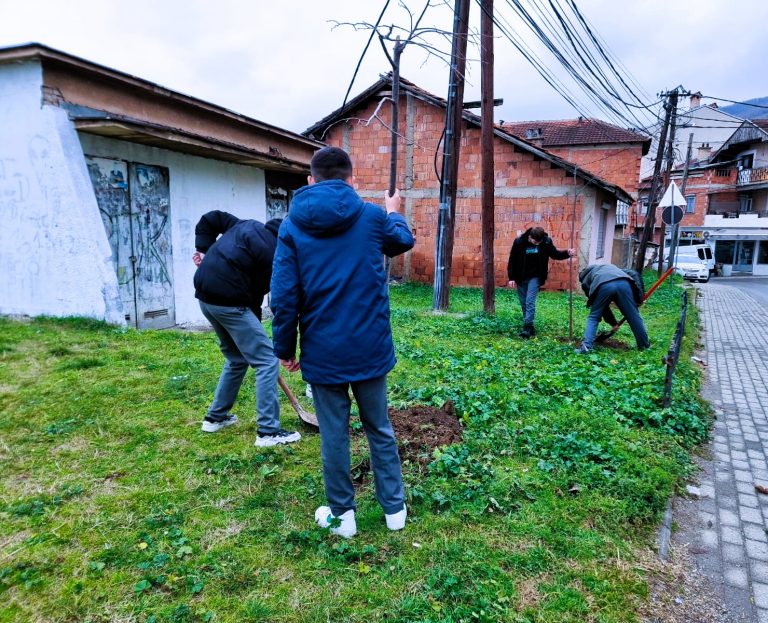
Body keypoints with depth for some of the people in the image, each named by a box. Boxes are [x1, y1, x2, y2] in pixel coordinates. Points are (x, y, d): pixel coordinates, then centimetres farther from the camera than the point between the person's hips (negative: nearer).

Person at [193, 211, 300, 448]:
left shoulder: (249, 225, 14)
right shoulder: (272, 252, -11)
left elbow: (210, 219, 18)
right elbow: (257, 292, -8)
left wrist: (203, 249, 15)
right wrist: (254, 324, 5)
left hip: (205, 294, 9)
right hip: (227, 300, -9)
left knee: (237, 359, 23)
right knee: (267, 361, -3)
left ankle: (215, 417, 32)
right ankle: (268, 431, -2)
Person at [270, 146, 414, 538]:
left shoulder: (292, 225, -3)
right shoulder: (373, 216, -2)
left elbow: (283, 297, -6)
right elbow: (403, 241, 21)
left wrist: (285, 349, 5)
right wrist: (394, 213, 41)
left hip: (322, 351, -1)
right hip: (370, 346, 1)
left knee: (334, 434, 12)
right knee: (380, 428, 17)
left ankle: (341, 514, 26)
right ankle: (395, 508, 28)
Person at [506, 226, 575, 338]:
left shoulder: (546, 241, -12)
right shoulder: (519, 241, -15)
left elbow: (555, 254, 5)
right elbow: (512, 260, -6)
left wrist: (567, 253, -14)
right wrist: (511, 277, -7)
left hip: (535, 277, -1)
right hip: (521, 278, 1)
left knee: (530, 301, -14)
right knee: (524, 303, 7)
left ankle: (527, 327, -13)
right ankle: (529, 327, 18)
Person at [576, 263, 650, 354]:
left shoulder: (585, 280, 35)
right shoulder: (609, 266, 45)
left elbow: (601, 306, 32)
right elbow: (634, 274, 28)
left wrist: (613, 323, 38)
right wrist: (639, 297, 22)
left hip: (604, 286, -2)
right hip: (623, 283, 2)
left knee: (593, 317, 16)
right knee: (634, 316, 15)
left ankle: (586, 346, 6)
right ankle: (644, 345, 28)